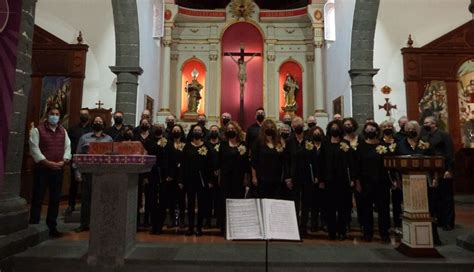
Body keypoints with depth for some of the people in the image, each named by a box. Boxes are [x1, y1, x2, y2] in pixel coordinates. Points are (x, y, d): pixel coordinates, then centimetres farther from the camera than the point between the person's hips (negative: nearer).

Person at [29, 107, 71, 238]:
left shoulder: (63, 131, 13)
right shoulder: (37, 130, -2)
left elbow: (67, 147, 7)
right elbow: (34, 148, -10)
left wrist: (64, 161, -9)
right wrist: (47, 162, -17)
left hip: (58, 169, 4)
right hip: (42, 168, -4)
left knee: (55, 199, 8)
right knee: (38, 198, 1)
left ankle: (52, 226, 18)